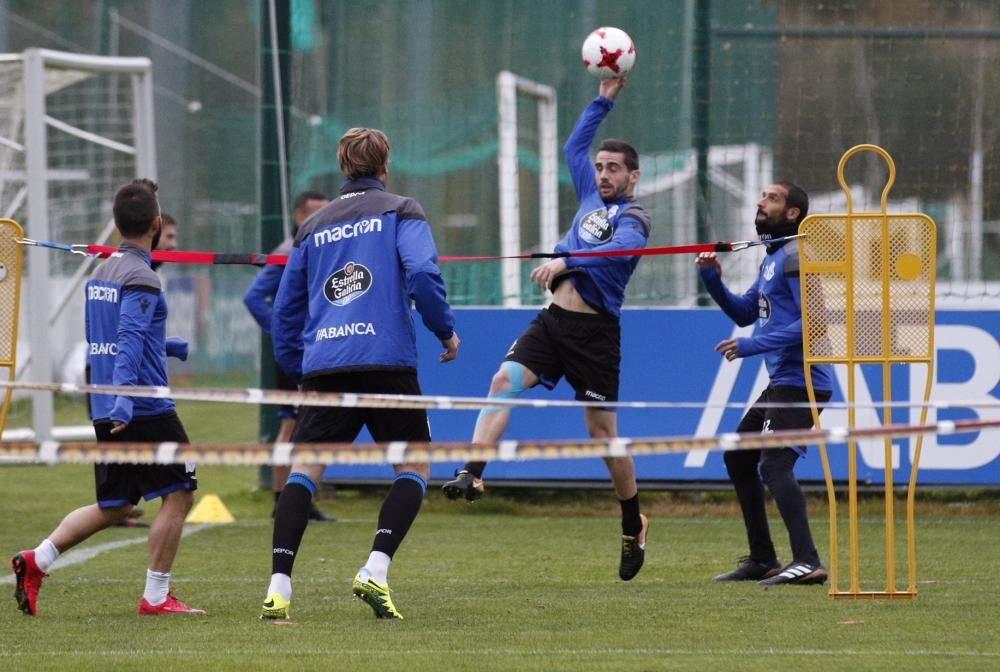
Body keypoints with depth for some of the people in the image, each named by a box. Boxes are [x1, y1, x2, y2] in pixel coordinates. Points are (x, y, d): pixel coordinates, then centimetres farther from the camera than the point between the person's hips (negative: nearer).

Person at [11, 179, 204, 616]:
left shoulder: (101, 272, 14)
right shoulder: (141, 278, -13)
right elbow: (130, 338, -25)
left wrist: (169, 347, 41)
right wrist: (124, 398, -34)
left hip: (107, 412, 8)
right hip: (145, 411, -8)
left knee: (112, 507, 14)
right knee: (178, 494, 1)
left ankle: (36, 561, 1)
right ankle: (156, 597, 0)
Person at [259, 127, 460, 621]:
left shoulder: (313, 227, 19)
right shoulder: (399, 211, 6)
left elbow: (286, 308, 19)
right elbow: (422, 273, -11)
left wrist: (299, 370, 28)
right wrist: (445, 330, 2)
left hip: (325, 366, 3)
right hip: (387, 363, -3)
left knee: (303, 469, 5)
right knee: (414, 467, 9)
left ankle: (279, 586, -9)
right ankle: (376, 570, -10)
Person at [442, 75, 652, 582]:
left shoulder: (633, 218, -4)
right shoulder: (592, 197, 18)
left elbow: (620, 248, -26)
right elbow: (574, 148, 32)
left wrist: (565, 260, -38)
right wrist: (604, 100, 28)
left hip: (594, 331, -6)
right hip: (553, 320, 6)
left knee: (602, 429, -1)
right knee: (504, 381, -18)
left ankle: (634, 526, 15)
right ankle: (472, 474, -30)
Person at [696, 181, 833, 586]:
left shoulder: (796, 256, -13)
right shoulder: (771, 259, 18)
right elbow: (745, 313, 25)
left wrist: (752, 346, -22)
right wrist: (713, 280, 10)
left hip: (800, 383, -11)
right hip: (780, 382, 11)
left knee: (774, 465, -22)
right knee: (739, 459, 19)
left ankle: (807, 562, -30)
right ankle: (762, 560, 25)